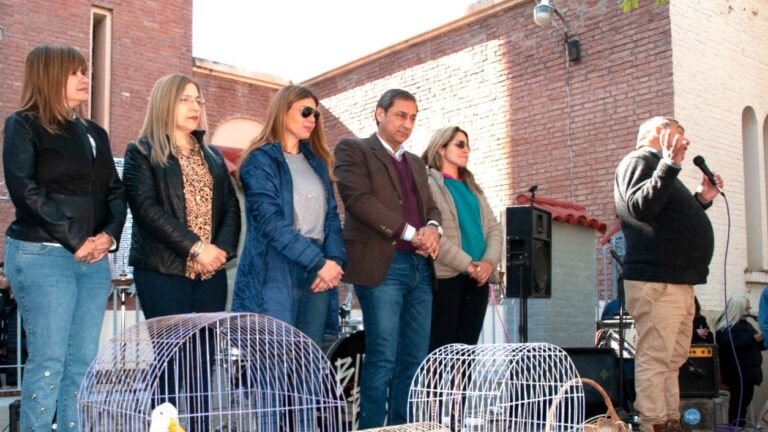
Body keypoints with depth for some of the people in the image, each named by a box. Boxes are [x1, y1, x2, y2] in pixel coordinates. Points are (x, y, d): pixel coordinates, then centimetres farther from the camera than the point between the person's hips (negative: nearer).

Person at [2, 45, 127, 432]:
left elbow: (115, 190, 14)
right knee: (48, 361, -6)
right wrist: (75, 240, -15)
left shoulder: (94, 133, 19)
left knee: (83, 362, 5)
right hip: (42, 256, -6)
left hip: (94, 259, 6)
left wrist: (110, 234, -5)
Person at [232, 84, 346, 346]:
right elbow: (271, 221, -14)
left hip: (319, 273, 6)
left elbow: (331, 215, 12)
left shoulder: (317, 161, 18)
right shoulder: (260, 160, -3)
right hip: (275, 275, -6)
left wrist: (334, 261, -6)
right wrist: (320, 262, -17)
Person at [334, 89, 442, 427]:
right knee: (382, 358, -8)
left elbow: (431, 207, 20)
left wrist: (432, 229, -5)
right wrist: (410, 233, -12)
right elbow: (358, 198, -10)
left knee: (415, 359, 5)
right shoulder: (353, 149, 4)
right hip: (382, 265, -7)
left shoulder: (416, 163, 25)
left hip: (420, 267, 7)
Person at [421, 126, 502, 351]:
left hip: (477, 279, 7)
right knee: (441, 349, -7)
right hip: (445, 276, -6)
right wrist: (468, 264, -16)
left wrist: (490, 261, -6)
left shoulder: (472, 188, 22)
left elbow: (493, 227, 14)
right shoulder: (428, 183, 0)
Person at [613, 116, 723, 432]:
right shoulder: (639, 160, -5)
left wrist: (701, 200, 21)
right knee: (655, 358, -11)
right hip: (655, 281, -11)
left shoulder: (660, 166, 25)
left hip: (678, 280, 11)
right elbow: (640, 207, -23)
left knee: (673, 359, 14)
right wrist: (669, 166, -29)